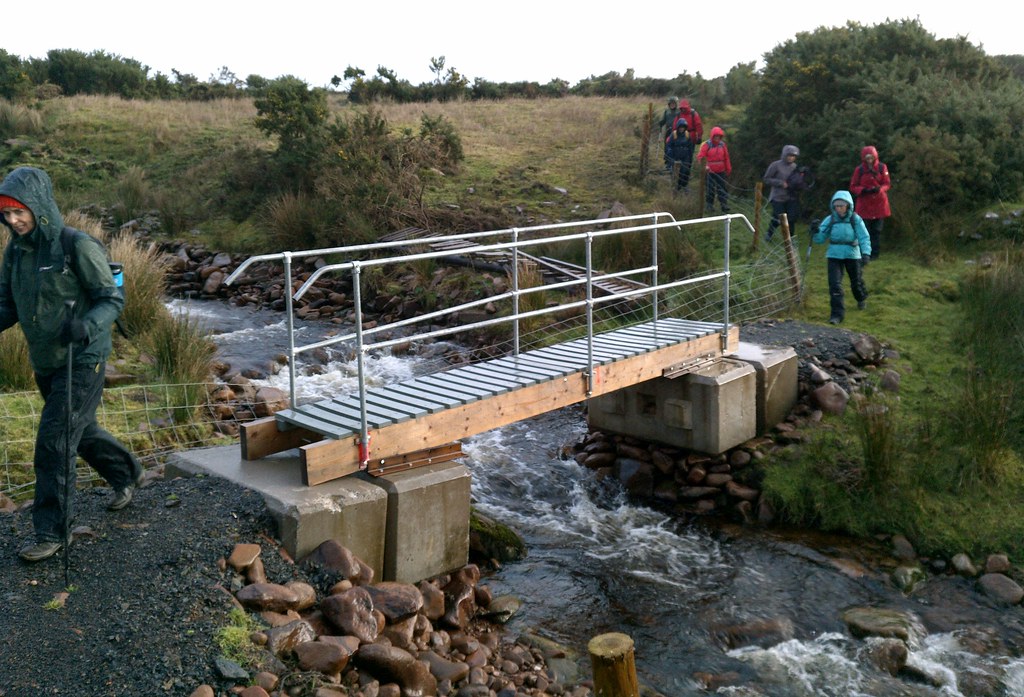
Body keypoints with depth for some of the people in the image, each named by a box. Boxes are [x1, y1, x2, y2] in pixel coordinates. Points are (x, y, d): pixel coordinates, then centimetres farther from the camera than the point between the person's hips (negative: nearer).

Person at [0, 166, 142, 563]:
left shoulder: (78, 247, -16)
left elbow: (112, 299, -14)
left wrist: (87, 325, -32)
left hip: (82, 361, -7)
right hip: (44, 363, 7)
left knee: (54, 444, -8)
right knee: (81, 431, 21)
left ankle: (51, 532, 4)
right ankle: (126, 474, 46)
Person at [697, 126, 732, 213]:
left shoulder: (722, 144, 7)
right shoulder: (707, 145, -6)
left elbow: (726, 158, 13)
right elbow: (700, 157, -10)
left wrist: (728, 169, 14)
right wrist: (704, 166, -24)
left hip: (721, 171, 3)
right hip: (710, 171, -3)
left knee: (722, 189, 6)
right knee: (710, 189, 3)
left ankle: (724, 207, 9)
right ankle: (709, 205, 14)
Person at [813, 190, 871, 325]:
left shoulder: (855, 219, -9)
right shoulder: (830, 220, -5)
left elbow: (864, 238, -12)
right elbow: (820, 239, -3)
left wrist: (866, 253, -27)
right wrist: (816, 232, -24)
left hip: (852, 254, 0)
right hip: (834, 255, 0)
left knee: (856, 281, 18)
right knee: (834, 284, -11)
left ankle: (862, 299, 51)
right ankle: (837, 313, -7)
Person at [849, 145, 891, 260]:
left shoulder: (882, 168, -4)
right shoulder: (859, 170, -5)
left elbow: (886, 184, 0)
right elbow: (853, 187, -2)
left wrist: (879, 189, -22)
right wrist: (863, 190, -21)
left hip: (879, 204, 1)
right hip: (864, 205, -1)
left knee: (877, 230, 8)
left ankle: (875, 253, 17)